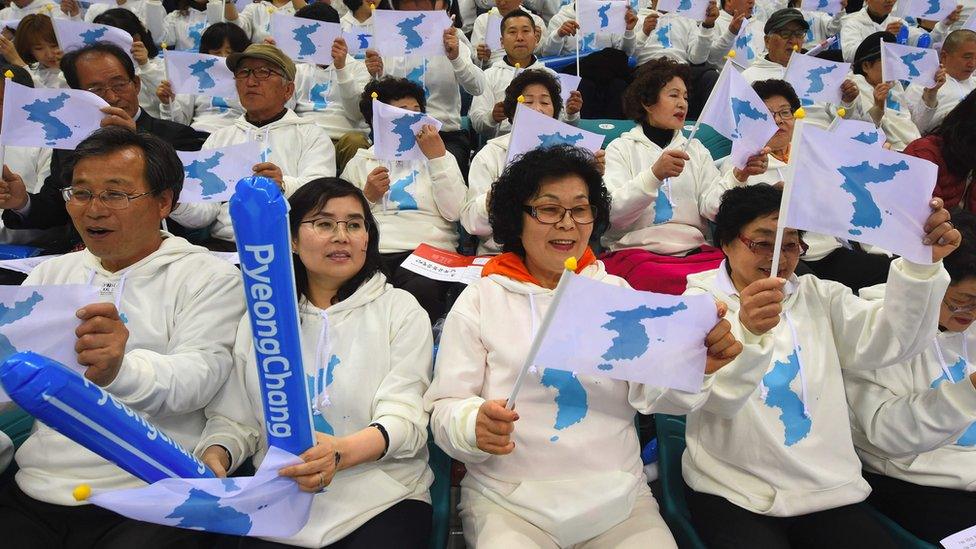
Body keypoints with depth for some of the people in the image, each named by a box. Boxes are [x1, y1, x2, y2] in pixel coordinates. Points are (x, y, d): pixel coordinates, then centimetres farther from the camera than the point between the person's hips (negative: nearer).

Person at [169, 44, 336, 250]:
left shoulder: (312, 136, 11)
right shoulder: (219, 138, 21)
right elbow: (205, 210, 10)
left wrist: (284, 186, -29)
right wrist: (177, 204, -12)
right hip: (222, 245, 4)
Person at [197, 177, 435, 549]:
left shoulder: (400, 310, 2)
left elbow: (404, 418, -9)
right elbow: (234, 418, 11)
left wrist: (339, 453, -28)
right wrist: (215, 455, -12)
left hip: (383, 500, -2)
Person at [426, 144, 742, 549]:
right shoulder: (480, 300, 0)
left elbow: (652, 391, -4)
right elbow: (445, 410, -2)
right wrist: (475, 425, -25)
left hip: (620, 499, 3)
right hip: (509, 504, -2)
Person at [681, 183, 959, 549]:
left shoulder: (820, 296, 12)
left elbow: (886, 342, -5)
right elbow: (712, 397, -20)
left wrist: (923, 265, -19)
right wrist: (746, 331, -40)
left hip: (831, 491, 5)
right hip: (734, 494, -4)